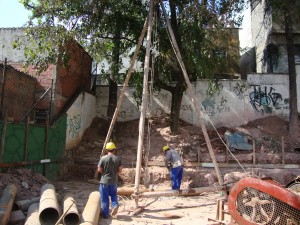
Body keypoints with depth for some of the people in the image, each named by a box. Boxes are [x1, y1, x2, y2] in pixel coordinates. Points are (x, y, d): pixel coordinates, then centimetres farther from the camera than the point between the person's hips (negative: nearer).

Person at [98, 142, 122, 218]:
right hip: (114, 181, 2)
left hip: (104, 181, -2)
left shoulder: (103, 158, -10)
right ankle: (115, 205, -3)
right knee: (113, 195, 22)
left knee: (104, 198, 8)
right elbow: (120, 170, -2)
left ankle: (105, 214, 14)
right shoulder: (118, 159, -4)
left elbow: (99, 170, -6)